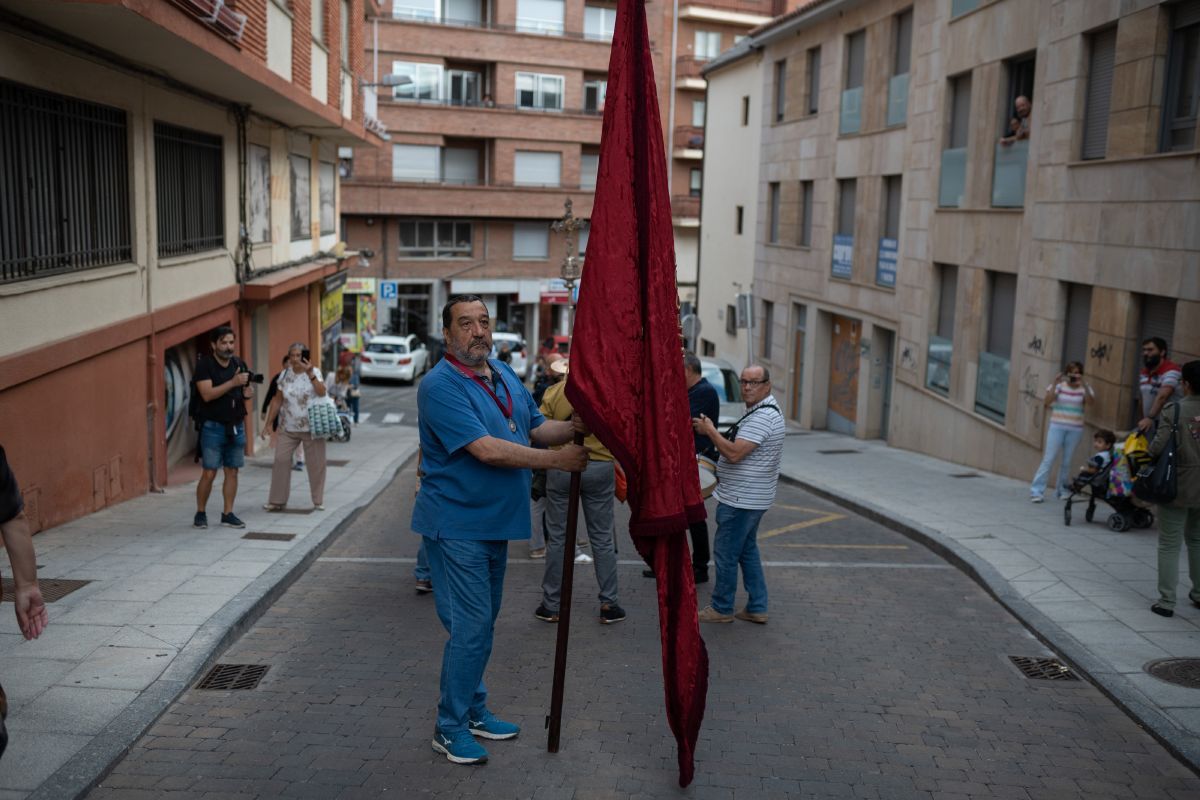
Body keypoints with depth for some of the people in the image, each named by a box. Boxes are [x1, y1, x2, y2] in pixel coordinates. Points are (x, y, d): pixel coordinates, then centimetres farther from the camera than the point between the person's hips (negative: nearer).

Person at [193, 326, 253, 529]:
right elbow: (207, 394, -20)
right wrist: (232, 382, -25)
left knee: (232, 472, 6)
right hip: (213, 427, -5)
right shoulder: (204, 365, -8)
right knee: (209, 473, -4)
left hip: (236, 426, 5)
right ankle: (200, 513, 11)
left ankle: (228, 514, 14)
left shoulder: (239, 364, 9)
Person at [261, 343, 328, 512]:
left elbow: (322, 393, -17)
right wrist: (269, 423, 7)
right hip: (288, 428, 2)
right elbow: (278, 400, 10)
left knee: (316, 464, 2)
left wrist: (310, 374, -24)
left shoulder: (314, 372, -1)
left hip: (311, 428, -2)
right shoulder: (285, 375, 6)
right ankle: (277, 501, 7)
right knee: (280, 460, -3)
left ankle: (318, 501, 15)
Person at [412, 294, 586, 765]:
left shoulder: (506, 377, 9)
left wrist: (574, 428, -7)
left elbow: (537, 428, 15)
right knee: (469, 628, -4)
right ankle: (450, 729, 12)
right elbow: (486, 449, -26)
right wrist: (559, 460, -22)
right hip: (457, 526, -8)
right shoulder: (440, 386, -19)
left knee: (482, 625, 18)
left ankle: (474, 711, 32)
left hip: (495, 523, 8)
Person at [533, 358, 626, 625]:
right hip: (600, 468, 0)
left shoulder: (554, 392, -6)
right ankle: (609, 605, 13)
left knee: (556, 538, 9)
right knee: (602, 538, 9)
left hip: (560, 467, 0)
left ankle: (551, 606, 15)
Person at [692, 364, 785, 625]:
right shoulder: (761, 411, 14)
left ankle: (722, 608, 11)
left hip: (741, 499, -11)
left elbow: (734, 454, -28)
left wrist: (710, 430, -18)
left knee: (726, 553, 0)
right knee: (747, 551, 17)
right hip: (750, 497, 11)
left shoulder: (763, 416, -22)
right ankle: (757, 608, 23)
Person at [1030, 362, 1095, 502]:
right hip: (1057, 427, -2)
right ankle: (1036, 491, -8)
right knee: (1049, 459, -7)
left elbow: (1090, 402, -15)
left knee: (1067, 461, 6)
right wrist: (1055, 384, -17)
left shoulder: (1084, 388, 5)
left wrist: (1083, 384, -24)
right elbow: (1047, 402, -10)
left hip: (1075, 430, 2)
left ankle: (1061, 490, 19)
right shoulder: (1059, 385, 1)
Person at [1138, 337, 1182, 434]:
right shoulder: (1143, 373, 11)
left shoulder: (1171, 371, -15)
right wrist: (1140, 422, 14)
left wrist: (1150, 418, -41)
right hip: (1149, 423, 7)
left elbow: (1162, 397, -30)